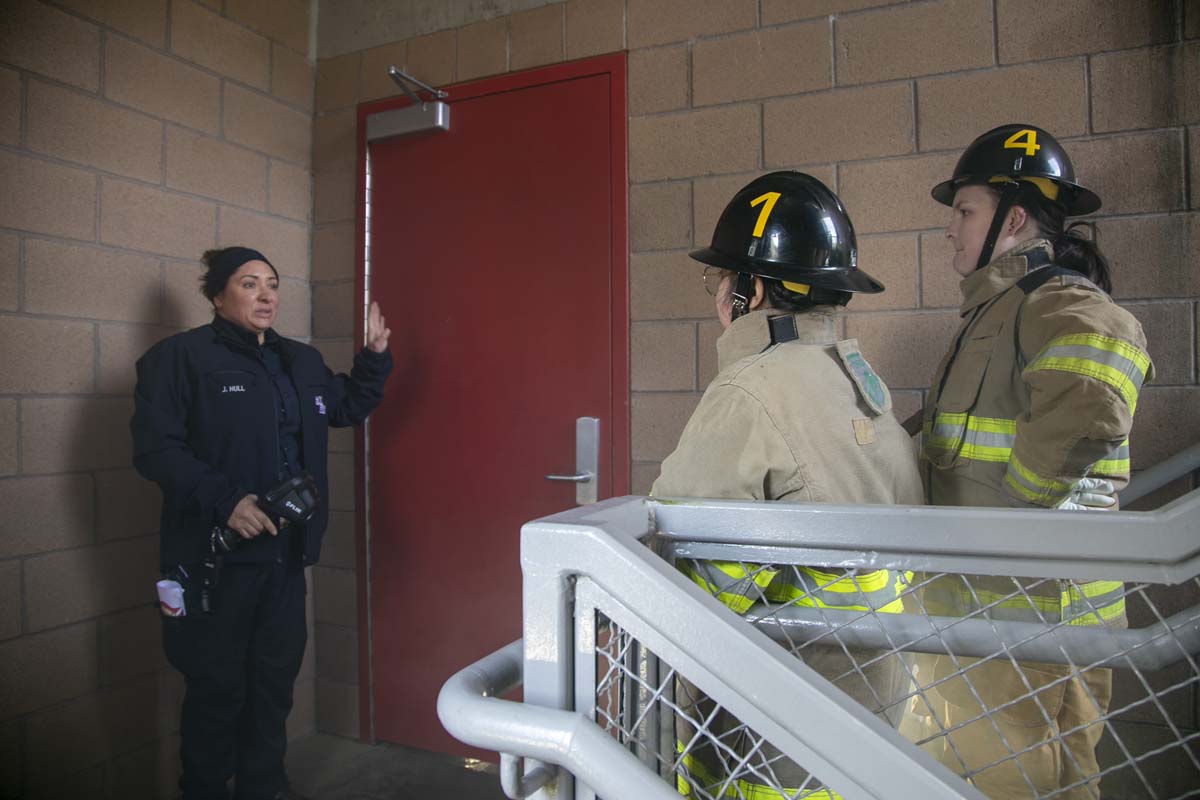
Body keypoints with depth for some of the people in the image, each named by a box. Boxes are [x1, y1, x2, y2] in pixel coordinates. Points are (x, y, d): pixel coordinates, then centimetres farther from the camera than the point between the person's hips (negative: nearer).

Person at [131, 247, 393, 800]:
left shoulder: (302, 360, 14)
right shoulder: (179, 356, -6)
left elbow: (348, 407, 27)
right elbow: (155, 447, -13)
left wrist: (374, 357, 13)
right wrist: (223, 499, -23)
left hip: (286, 552, 6)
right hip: (215, 557, -6)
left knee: (276, 677, 15)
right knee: (217, 686, 5)